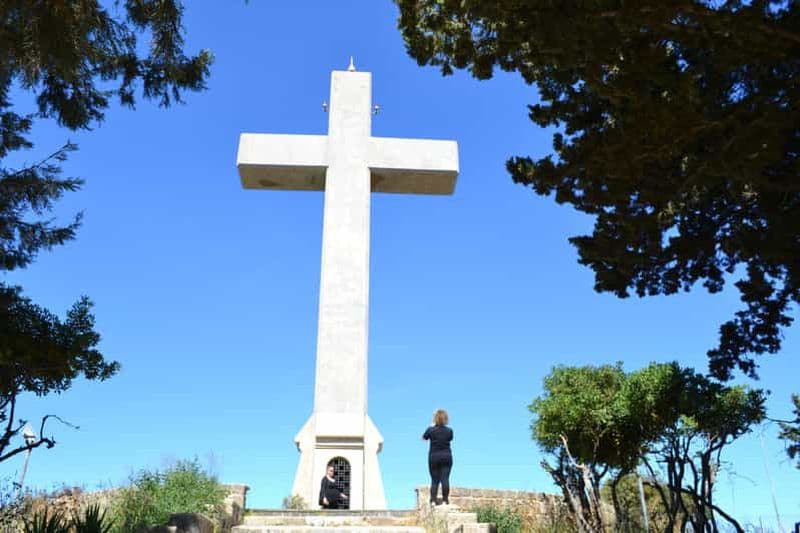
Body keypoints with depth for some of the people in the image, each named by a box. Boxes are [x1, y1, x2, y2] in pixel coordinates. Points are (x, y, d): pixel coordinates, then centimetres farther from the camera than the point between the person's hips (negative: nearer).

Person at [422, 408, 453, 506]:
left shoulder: (431, 430, -6)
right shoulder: (449, 430, -3)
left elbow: (423, 438, 12)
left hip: (434, 457, 0)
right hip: (446, 456, 0)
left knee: (434, 480, 6)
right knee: (445, 479, -2)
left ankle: (433, 500, 0)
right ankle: (445, 500, -6)